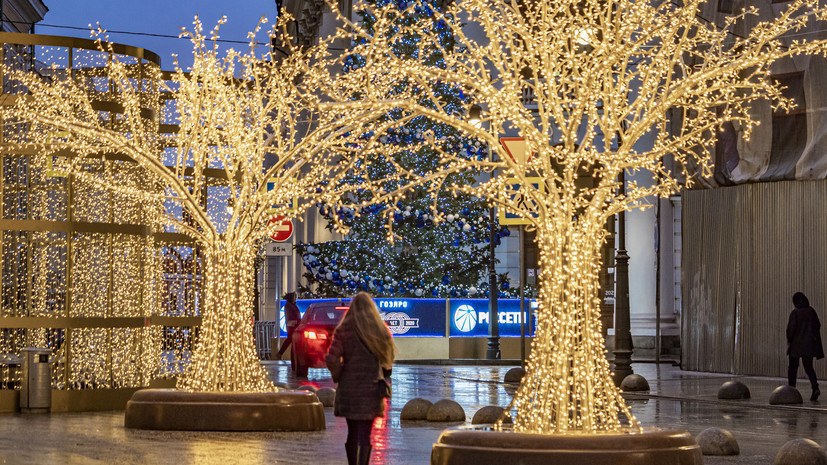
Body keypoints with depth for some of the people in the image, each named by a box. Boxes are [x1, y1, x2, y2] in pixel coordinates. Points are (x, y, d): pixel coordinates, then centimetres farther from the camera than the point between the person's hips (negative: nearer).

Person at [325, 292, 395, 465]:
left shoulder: (343, 329, -4)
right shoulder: (380, 330, 0)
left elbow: (332, 359, -10)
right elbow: (389, 358, 4)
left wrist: (338, 377, 5)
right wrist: (383, 380, 15)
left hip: (349, 388, 0)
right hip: (371, 389, 0)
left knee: (353, 433, 13)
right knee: (365, 435, 2)